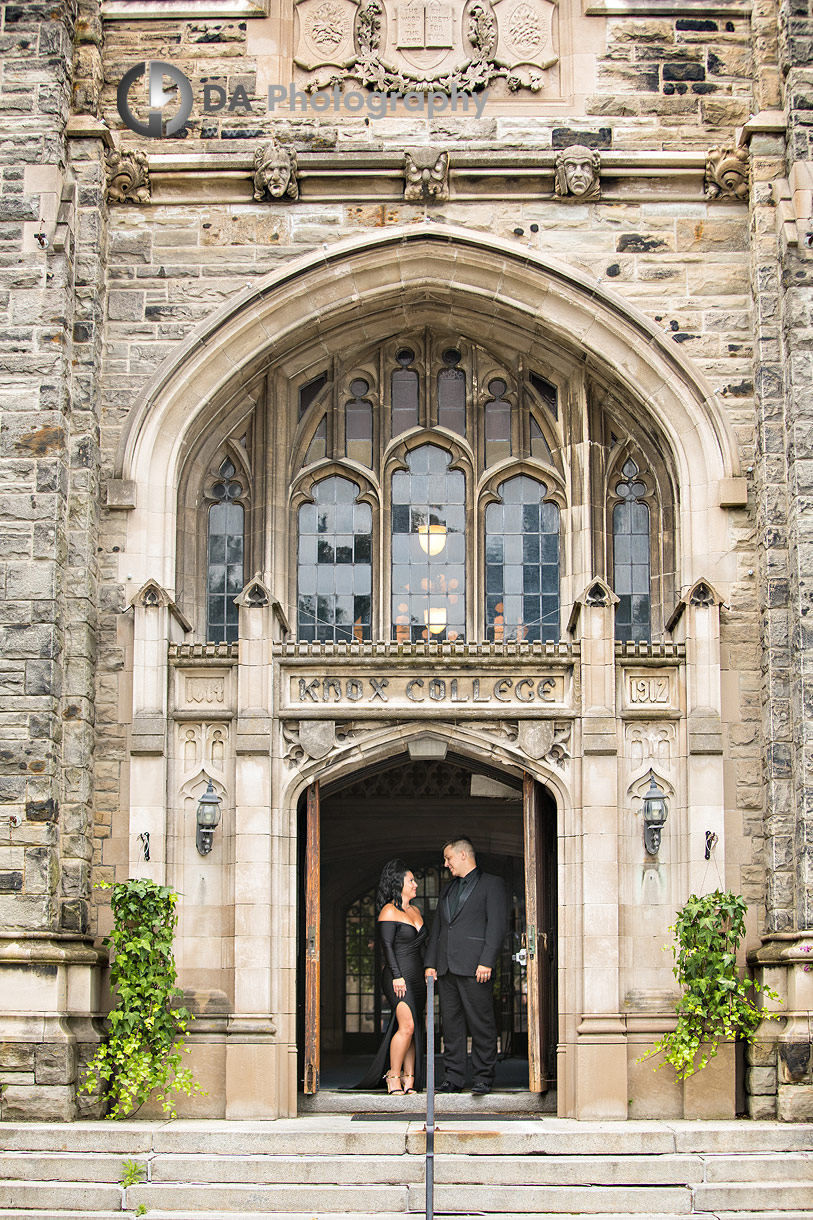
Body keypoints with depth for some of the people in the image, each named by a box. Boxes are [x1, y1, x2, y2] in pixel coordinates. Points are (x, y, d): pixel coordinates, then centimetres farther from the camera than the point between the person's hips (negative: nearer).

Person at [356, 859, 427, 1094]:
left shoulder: (415, 911, 19)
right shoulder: (389, 912, -4)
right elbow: (387, 946, -11)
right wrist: (397, 976, -17)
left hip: (417, 977, 8)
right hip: (399, 977, -7)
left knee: (414, 1029, 2)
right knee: (407, 1025, -17)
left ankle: (409, 1078, 2)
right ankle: (393, 1076, -9)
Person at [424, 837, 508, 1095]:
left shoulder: (491, 884, 2)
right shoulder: (448, 890, 23)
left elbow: (497, 925, -6)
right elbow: (436, 928, 22)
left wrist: (486, 962, -15)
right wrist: (430, 963, 11)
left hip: (474, 967, -7)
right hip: (446, 967, 7)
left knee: (481, 1024, -4)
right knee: (451, 1025, 6)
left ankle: (484, 1078, 1)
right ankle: (453, 1078, 9)